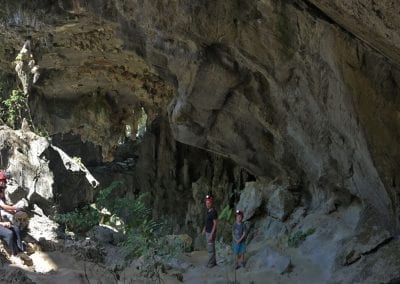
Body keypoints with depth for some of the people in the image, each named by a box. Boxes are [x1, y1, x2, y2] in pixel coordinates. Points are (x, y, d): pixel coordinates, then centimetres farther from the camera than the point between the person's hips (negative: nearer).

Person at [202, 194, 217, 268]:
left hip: (211, 233, -10)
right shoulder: (208, 211, 8)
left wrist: (212, 234, -23)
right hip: (208, 232, 10)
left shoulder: (213, 212, -21)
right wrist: (204, 228, 18)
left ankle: (211, 263, 7)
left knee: (211, 249, -2)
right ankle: (213, 262, 25)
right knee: (210, 248, 16)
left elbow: (215, 224, -21)